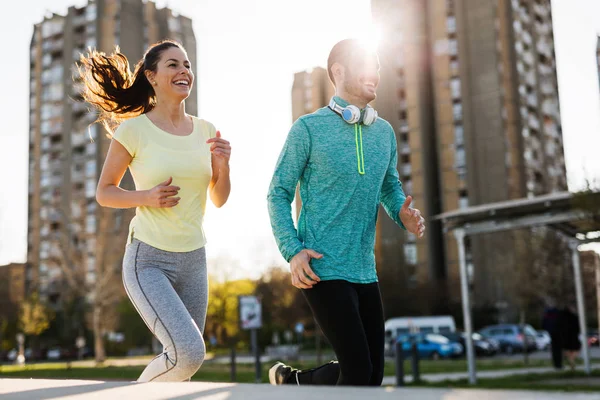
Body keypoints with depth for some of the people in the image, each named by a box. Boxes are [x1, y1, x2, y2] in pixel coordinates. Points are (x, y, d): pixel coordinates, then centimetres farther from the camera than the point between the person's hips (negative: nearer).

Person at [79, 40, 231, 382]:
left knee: (182, 361, 10)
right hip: (148, 260, -5)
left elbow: (219, 199, 12)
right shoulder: (134, 129, -8)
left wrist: (224, 165, -8)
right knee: (189, 353, -20)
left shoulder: (205, 131, 5)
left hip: (193, 260, 5)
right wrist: (147, 197, -17)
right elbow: (104, 193, 1)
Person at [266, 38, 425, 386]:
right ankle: (289, 380, 17)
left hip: (365, 271, 7)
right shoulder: (309, 129, -6)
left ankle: (291, 381, 30)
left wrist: (404, 214, -1)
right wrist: (293, 252, -15)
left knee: (373, 375, 9)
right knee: (358, 370, -10)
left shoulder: (385, 132, 10)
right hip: (322, 270, -6)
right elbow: (278, 194, -3)